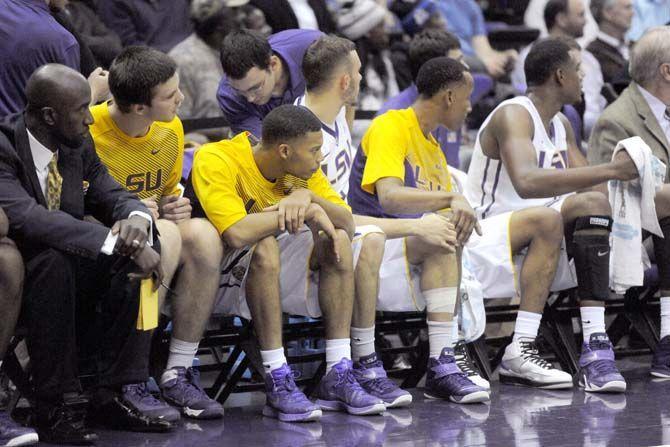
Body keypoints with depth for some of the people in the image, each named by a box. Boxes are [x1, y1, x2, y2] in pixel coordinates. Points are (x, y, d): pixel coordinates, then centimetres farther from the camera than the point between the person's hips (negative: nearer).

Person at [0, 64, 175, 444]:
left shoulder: (79, 145, 2)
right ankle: (56, 407, -30)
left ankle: (118, 392, -13)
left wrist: (137, 219, -21)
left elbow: (114, 197, 6)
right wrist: (117, 242, -39)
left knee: (145, 247, -13)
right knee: (53, 258, -36)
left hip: (71, 273, 7)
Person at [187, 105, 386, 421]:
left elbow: (347, 224, -7)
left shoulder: (301, 169, -1)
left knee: (338, 240, -12)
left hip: (273, 276, 7)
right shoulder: (215, 161, -23)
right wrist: (308, 212, -27)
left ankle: (338, 378, -16)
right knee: (265, 244, -34)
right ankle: (277, 383, -33)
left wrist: (307, 197, -27)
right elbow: (237, 233, -38)